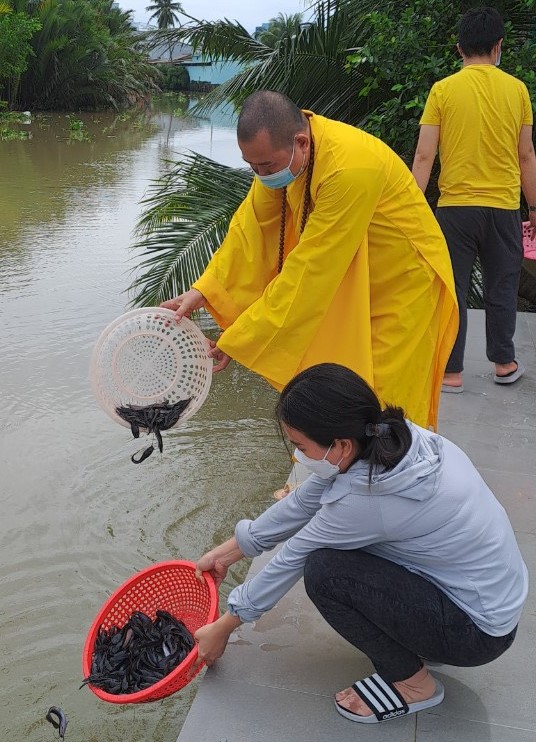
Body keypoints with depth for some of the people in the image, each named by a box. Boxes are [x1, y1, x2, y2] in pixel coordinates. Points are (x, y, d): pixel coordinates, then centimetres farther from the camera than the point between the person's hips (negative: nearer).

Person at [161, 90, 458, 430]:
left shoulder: (351, 169, -35)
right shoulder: (281, 147, -12)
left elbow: (309, 269, -33)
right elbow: (252, 224, -7)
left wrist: (237, 342, -29)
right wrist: (203, 290, -18)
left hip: (401, 285, -7)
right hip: (347, 286, 7)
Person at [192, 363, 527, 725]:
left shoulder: (367, 499, -31)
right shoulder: (385, 436, -11)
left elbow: (291, 559, -17)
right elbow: (302, 503, 0)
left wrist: (222, 629, -1)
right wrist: (226, 552, 8)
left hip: (479, 630, -8)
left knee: (323, 571, -19)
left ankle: (412, 682, 2)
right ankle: (413, 636, 16)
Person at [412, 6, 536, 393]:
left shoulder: (443, 90, -3)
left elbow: (424, 155, -7)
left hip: (455, 206, -1)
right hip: (504, 207, 2)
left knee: (452, 289, 6)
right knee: (502, 287, 15)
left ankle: (451, 372, 10)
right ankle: (504, 363, 26)